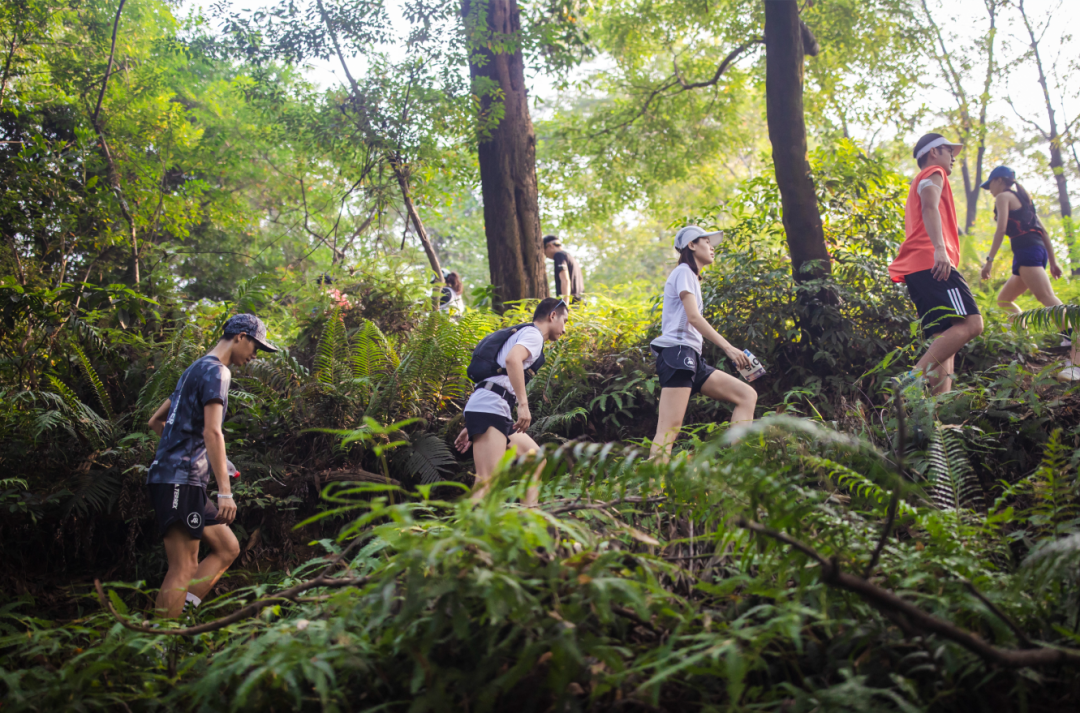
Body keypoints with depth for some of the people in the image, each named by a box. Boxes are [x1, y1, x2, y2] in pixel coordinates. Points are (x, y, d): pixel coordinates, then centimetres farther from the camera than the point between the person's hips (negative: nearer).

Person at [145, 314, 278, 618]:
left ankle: (178, 619, 3)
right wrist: (225, 493, -23)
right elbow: (212, 432, -20)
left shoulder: (196, 369, 22)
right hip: (180, 480, -10)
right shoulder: (216, 370, -9)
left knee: (227, 548, 11)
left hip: (188, 482, 10)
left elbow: (156, 421, 28)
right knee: (183, 570, -10)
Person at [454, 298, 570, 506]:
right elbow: (512, 359, -22)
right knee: (488, 483, -19)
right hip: (489, 409, -10)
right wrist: (523, 404, -27)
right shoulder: (533, 333, 2)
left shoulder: (520, 334, 31)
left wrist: (471, 427, 23)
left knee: (536, 460, 17)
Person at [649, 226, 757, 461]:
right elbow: (693, 317, -14)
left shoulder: (692, 277, 26)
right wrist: (728, 348, -19)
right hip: (677, 352, -9)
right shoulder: (683, 272, -2)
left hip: (692, 358, 9)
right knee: (669, 430, -18)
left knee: (747, 396, 1)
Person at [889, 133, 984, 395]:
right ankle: (915, 377, -34)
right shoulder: (933, 173, 6)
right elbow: (930, 207, -14)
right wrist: (939, 248, -29)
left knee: (945, 338, 1)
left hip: (916, 269, 10)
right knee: (971, 323, -22)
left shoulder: (919, 184, 36)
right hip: (932, 262, -10)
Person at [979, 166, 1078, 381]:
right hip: (1038, 249, 10)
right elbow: (1043, 230, 23)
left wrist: (989, 260, -13)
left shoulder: (1003, 197, 3)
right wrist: (1053, 261, 21)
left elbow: (1001, 229, -11)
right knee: (1003, 300, 19)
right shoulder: (1022, 198, 28)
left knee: (1047, 298, -23)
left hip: (1026, 250, -10)